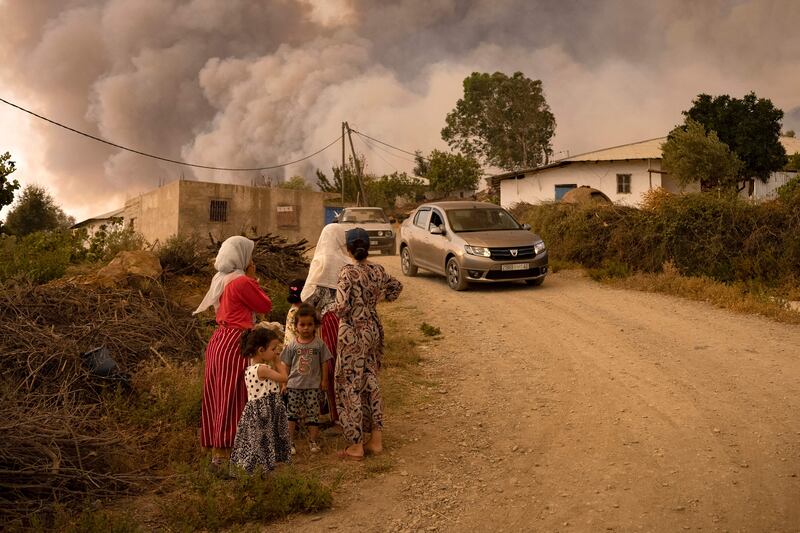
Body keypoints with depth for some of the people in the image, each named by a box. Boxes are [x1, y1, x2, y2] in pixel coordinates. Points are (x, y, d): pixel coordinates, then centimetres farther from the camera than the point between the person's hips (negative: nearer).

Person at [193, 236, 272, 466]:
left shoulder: (220, 280, 11)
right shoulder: (242, 282, -16)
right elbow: (266, 305, -6)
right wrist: (253, 278, 0)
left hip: (219, 339, 9)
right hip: (234, 343, -9)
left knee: (218, 393, 15)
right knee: (232, 395, -2)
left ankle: (213, 443, 26)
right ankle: (222, 449, 4)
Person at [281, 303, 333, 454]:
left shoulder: (319, 344, -3)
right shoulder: (292, 346, 0)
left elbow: (324, 362, 2)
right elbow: (286, 365, 5)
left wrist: (324, 380, 1)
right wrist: (283, 382, 3)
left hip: (313, 385, -1)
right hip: (294, 385, 1)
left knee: (313, 413, 4)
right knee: (292, 413, 5)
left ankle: (312, 441, 15)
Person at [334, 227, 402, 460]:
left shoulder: (348, 272, -18)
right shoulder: (378, 270, 2)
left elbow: (342, 306, -25)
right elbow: (396, 286, 19)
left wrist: (337, 311, -4)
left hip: (353, 334, -6)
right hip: (374, 330, 6)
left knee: (350, 387, 5)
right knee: (370, 382, 17)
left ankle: (356, 446, 12)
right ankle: (376, 439, 23)